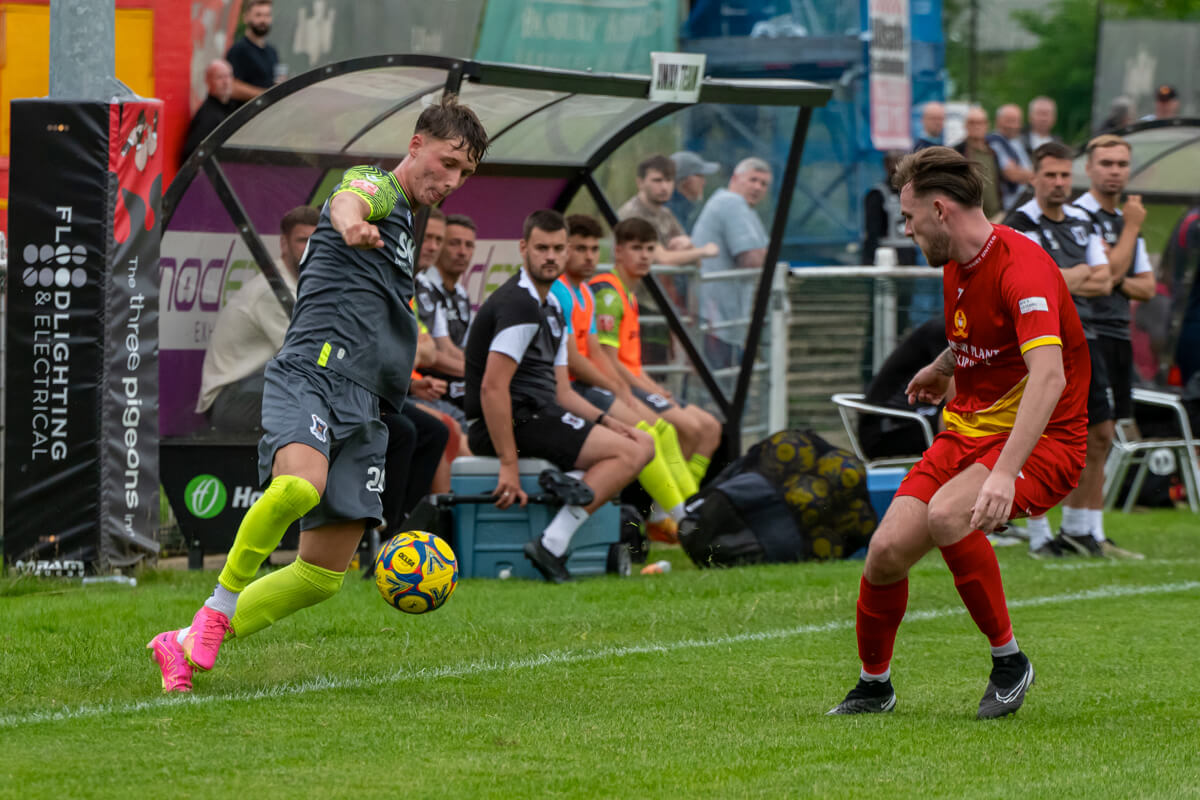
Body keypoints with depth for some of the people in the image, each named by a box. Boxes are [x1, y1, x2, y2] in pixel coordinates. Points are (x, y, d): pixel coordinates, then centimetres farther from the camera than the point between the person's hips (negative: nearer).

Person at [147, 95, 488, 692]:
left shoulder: (405, 223, 29)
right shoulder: (376, 185, 2)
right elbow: (347, 201, -26)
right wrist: (353, 222, -48)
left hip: (360, 406, 9)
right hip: (312, 372, -9)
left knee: (323, 577, 1)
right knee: (299, 485, -39)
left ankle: (188, 647, 13)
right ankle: (221, 605, -21)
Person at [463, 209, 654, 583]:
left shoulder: (552, 309, 20)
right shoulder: (518, 304, -14)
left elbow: (560, 392, 21)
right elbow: (492, 388, -21)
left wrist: (604, 421, 3)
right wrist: (509, 467, -24)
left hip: (541, 417, 10)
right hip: (516, 423, -10)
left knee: (642, 444, 8)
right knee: (627, 452, -17)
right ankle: (552, 545, -25)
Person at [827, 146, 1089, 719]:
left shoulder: (1021, 266, -23)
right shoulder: (955, 264, 7)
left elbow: (1048, 377, -36)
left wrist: (1004, 472, -45)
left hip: (1040, 441, -8)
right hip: (966, 431, 8)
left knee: (946, 516, -35)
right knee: (887, 551, -9)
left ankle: (1008, 660, -15)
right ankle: (873, 684, 17)